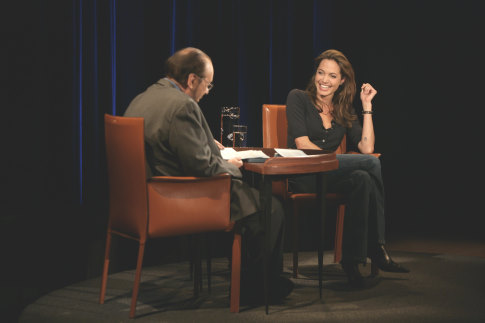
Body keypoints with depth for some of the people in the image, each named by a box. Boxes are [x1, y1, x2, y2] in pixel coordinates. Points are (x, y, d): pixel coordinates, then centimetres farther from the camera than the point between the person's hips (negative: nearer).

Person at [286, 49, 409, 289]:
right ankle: (376, 250, -24)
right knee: (372, 163, -25)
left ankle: (352, 262, -32)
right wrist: (333, 160, -16)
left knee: (362, 179, -33)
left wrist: (367, 105, 5)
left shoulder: (344, 111, 18)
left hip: (330, 176, 5)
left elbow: (366, 147, 3)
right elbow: (302, 143, -7)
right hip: (301, 174, -5)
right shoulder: (298, 98, 5)